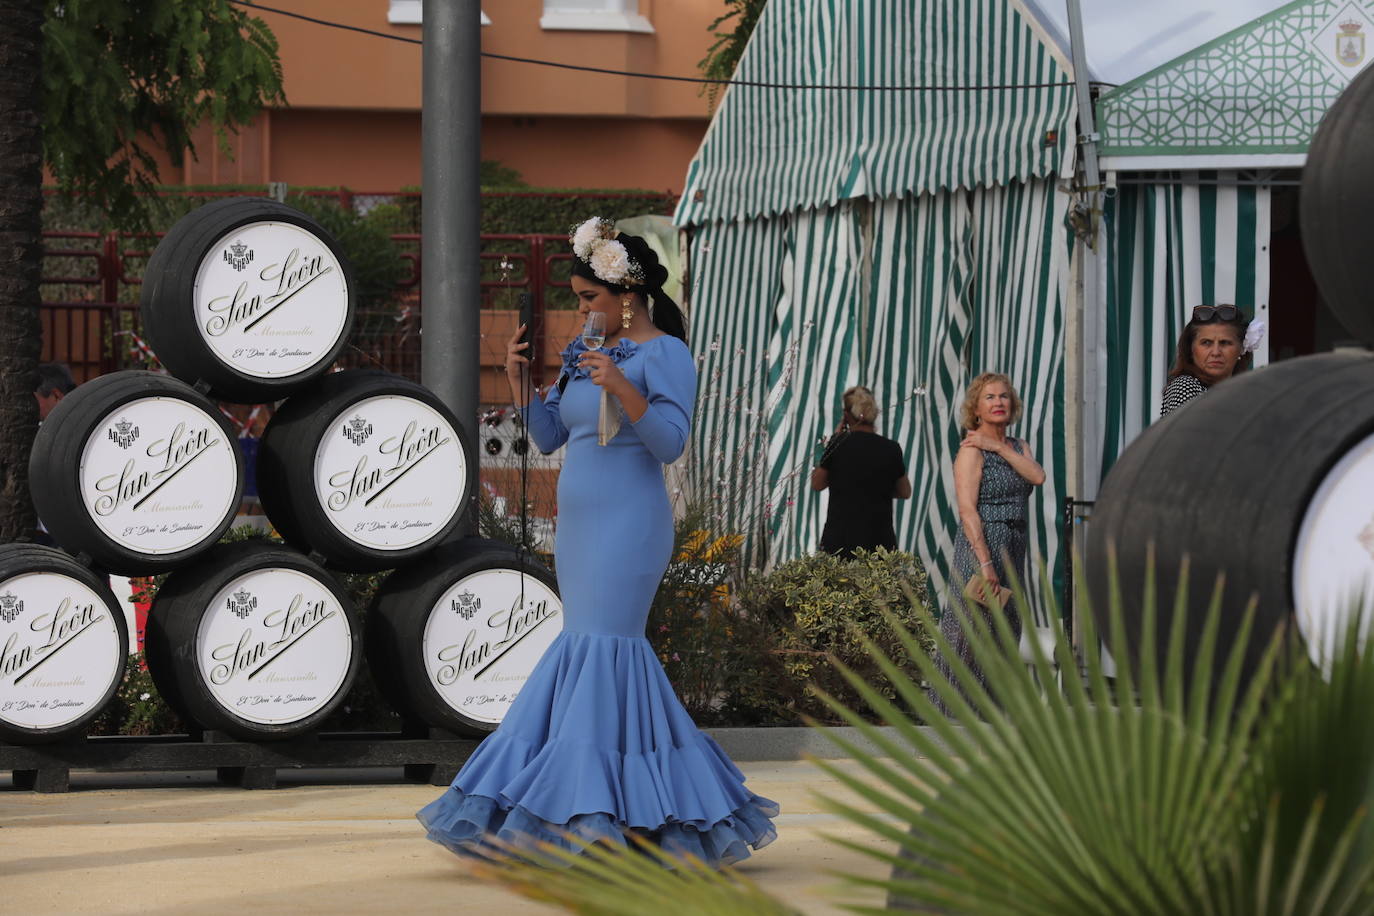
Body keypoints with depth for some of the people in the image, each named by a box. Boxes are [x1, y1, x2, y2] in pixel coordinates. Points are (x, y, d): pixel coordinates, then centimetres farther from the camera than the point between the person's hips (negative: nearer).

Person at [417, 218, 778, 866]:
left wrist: (621, 388, -29)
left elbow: (671, 441, -17)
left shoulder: (666, 353, -7)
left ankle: (602, 811, -13)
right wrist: (518, 378, 5)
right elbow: (547, 435, 18)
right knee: (583, 650, 7)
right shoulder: (587, 354, 16)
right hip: (580, 522, 9)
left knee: (604, 644, -13)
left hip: (627, 523, -9)